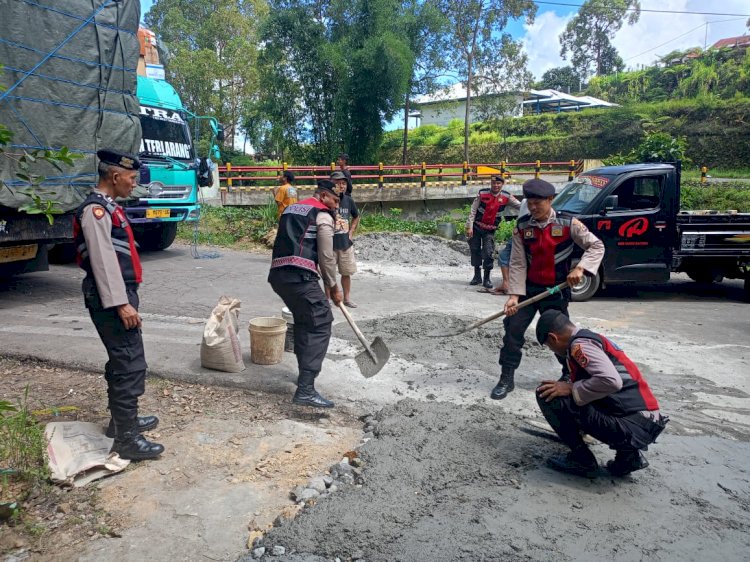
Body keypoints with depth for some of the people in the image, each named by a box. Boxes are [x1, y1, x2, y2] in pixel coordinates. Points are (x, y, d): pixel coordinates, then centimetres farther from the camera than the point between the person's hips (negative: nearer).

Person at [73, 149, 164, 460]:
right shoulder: (95, 210, -14)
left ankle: (123, 419, 32)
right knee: (131, 365, -9)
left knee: (122, 361, 18)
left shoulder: (108, 207, 17)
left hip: (120, 294, 10)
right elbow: (102, 259, -21)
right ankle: (126, 438, -3)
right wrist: (120, 303, -24)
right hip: (111, 299, -10)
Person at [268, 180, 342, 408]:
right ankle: (305, 389, -13)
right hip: (299, 278, -8)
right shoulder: (323, 216, 2)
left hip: (277, 274, 9)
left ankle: (305, 373, 31)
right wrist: (333, 287, 13)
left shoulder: (290, 209, 26)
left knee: (304, 321, 24)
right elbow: (326, 257, 0)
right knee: (320, 325, -5)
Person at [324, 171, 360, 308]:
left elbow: (356, 217, 18)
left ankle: (347, 298, 27)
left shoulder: (348, 200, 1)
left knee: (346, 272, 13)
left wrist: (351, 233, 9)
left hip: (346, 244, 4)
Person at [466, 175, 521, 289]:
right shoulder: (482, 194, -8)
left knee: (488, 253, -11)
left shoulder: (506, 197, -7)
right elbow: (473, 210, -6)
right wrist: (469, 227, -9)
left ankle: (487, 278, 3)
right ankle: (477, 276, 24)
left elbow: (520, 206, 1)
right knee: (475, 250, 8)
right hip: (476, 227, 1)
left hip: (490, 230, -1)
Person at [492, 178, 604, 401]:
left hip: (556, 291, -2)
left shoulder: (568, 224, -12)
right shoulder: (522, 227, -6)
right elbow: (518, 264, -7)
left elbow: (596, 246, -6)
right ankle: (506, 378, 8)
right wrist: (514, 295, -16)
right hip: (528, 288, 2)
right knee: (513, 329, -4)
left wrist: (580, 268, -23)